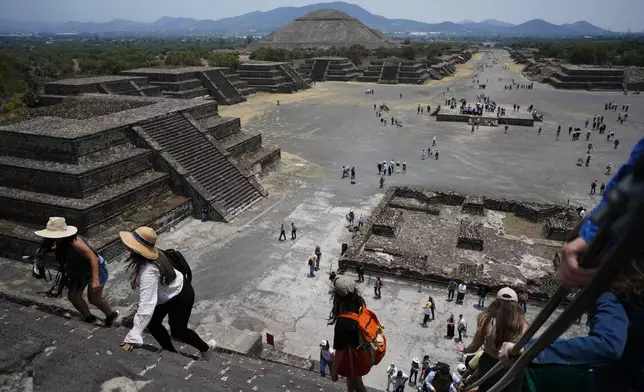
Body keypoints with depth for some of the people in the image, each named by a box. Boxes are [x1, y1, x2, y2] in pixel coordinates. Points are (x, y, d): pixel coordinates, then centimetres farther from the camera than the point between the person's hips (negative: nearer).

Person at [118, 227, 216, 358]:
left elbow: (147, 304, -47)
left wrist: (133, 337, -47)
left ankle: (205, 348, 38)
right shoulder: (147, 256, -17)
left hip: (180, 296, -8)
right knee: (152, 324, 16)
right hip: (169, 292, 8)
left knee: (177, 331, 11)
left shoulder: (148, 270, -43)